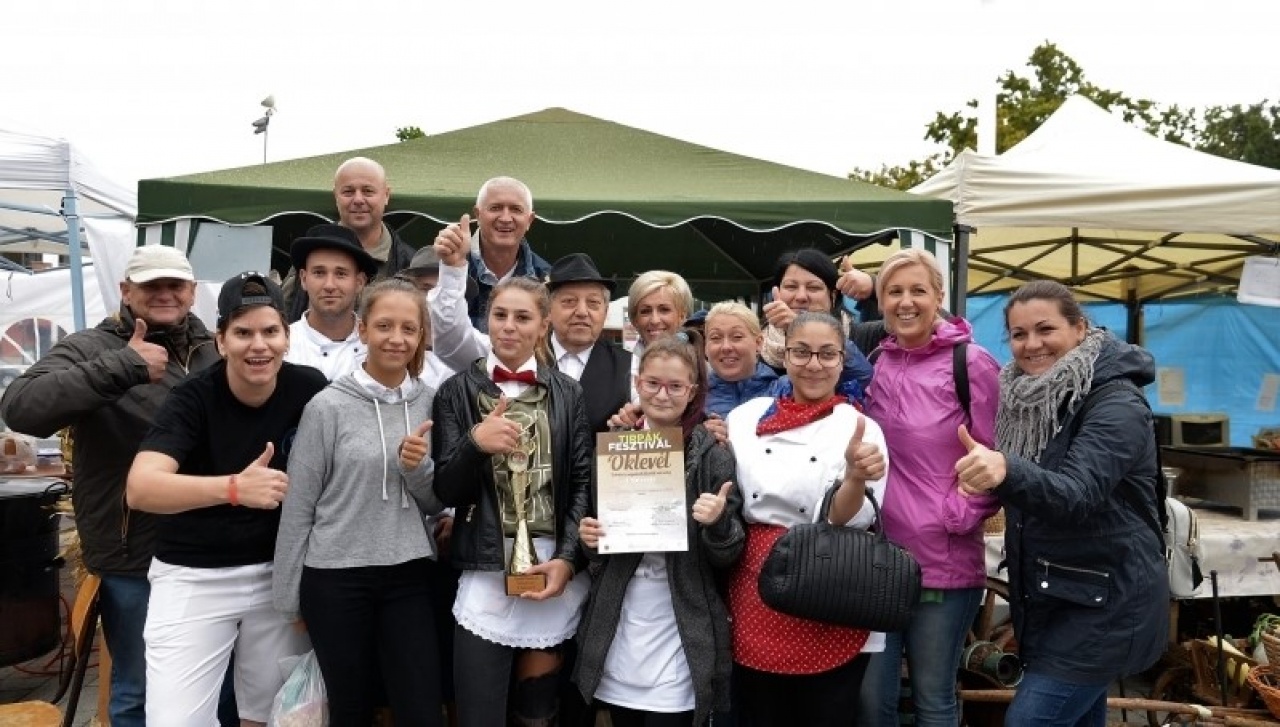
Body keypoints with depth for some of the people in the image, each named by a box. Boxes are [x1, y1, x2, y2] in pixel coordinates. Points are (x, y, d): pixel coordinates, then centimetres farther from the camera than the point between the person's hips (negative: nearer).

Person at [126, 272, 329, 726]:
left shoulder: (310, 389, -7)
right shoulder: (194, 397, -14)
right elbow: (140, 489, -28)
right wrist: (234, 487, -41)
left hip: (278, 573, 3)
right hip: (194, 577, -2)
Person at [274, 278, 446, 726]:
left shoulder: (429, 402, 3)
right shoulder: (328, 406, -8)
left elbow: (435, 504, 8)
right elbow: (298, 506, -3)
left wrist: (418, 467, -12)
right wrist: (288, 596, 1)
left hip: (408, 577, 3)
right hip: (335, 578, -2)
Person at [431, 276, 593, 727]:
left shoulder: (567, 394, 7)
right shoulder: (458, 391, 4)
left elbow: (584, 482, 4)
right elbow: (446, 490, 0)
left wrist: (567, 559, -8)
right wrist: (475, 443, -20)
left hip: (556, 569, 1)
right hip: (486, 573, -1)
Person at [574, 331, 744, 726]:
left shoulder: (713, 456, -7)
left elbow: (727, 558, -5)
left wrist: (718, 524, -24)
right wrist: (587, 536, -9)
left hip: (680, 633, -3)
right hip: (618, 627, 3)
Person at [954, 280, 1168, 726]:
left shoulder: (1116, 403, -18)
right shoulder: (1027, 396, 3)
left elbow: (1077, 494, -34)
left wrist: (1007, 471, -51)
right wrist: (986, 471, -6)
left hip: (1106, 602, -7)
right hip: (1046, 596, 7)